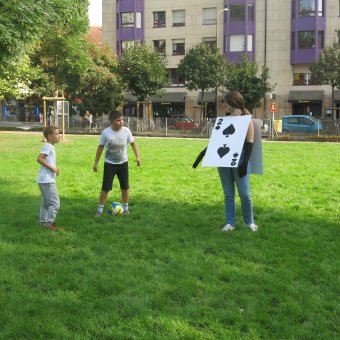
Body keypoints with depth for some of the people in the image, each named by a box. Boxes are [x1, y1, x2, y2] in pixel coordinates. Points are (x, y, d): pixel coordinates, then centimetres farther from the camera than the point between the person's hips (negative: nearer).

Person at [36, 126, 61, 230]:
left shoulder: (49, 147, 15)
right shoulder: (48, 146, -14)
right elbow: (39, 159, -25)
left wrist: (54, 169, 9)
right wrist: (52, 168, -22)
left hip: (44, 180, 10)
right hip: (47, 180, -10)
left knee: (46, 203, 16)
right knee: (55, 202, -7)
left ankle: (43, 223, 21)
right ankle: (50, 223, -5)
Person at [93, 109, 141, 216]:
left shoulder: (126, 131, -10)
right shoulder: (106, 132, -13)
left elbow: (133, 143, 4)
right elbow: (100, 147, -2)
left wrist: (137, 156, -7)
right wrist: (96, 162, -1)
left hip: (123, 163, 2)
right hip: (109, 164, -2)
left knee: (125, 187, 9)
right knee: (105, 187, -3)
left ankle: (125, 208, 25)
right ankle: (100, 209, 9)